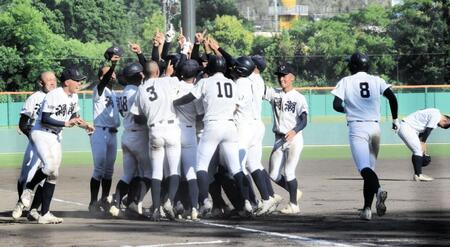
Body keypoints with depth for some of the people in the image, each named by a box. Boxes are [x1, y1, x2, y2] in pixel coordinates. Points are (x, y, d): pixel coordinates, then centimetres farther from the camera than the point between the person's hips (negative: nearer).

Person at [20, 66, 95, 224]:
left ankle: (44, 214, 7)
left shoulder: (73, 97, 6)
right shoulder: (53, 96, -20)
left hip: (56, 137, 8)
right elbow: (44, 120, -24)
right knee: (50, 167, -29)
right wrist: (65, 123, -28)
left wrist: (84, 125, 1)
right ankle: (29, 189, -2)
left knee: (53, 175, 4)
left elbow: (73, 117, 19)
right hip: (41, 134, -8)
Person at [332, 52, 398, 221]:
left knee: (364, 168, -18)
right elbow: (392, 97, -4)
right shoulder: (376, 81, 9)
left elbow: (336, 105, -4)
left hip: (356, 128, -3)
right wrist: (395, 119, 6)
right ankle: (367, 209, 12)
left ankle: (378, 189, -47)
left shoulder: (345, 82, 4)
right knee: (370, 167, 14)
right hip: (375, 127, 3)